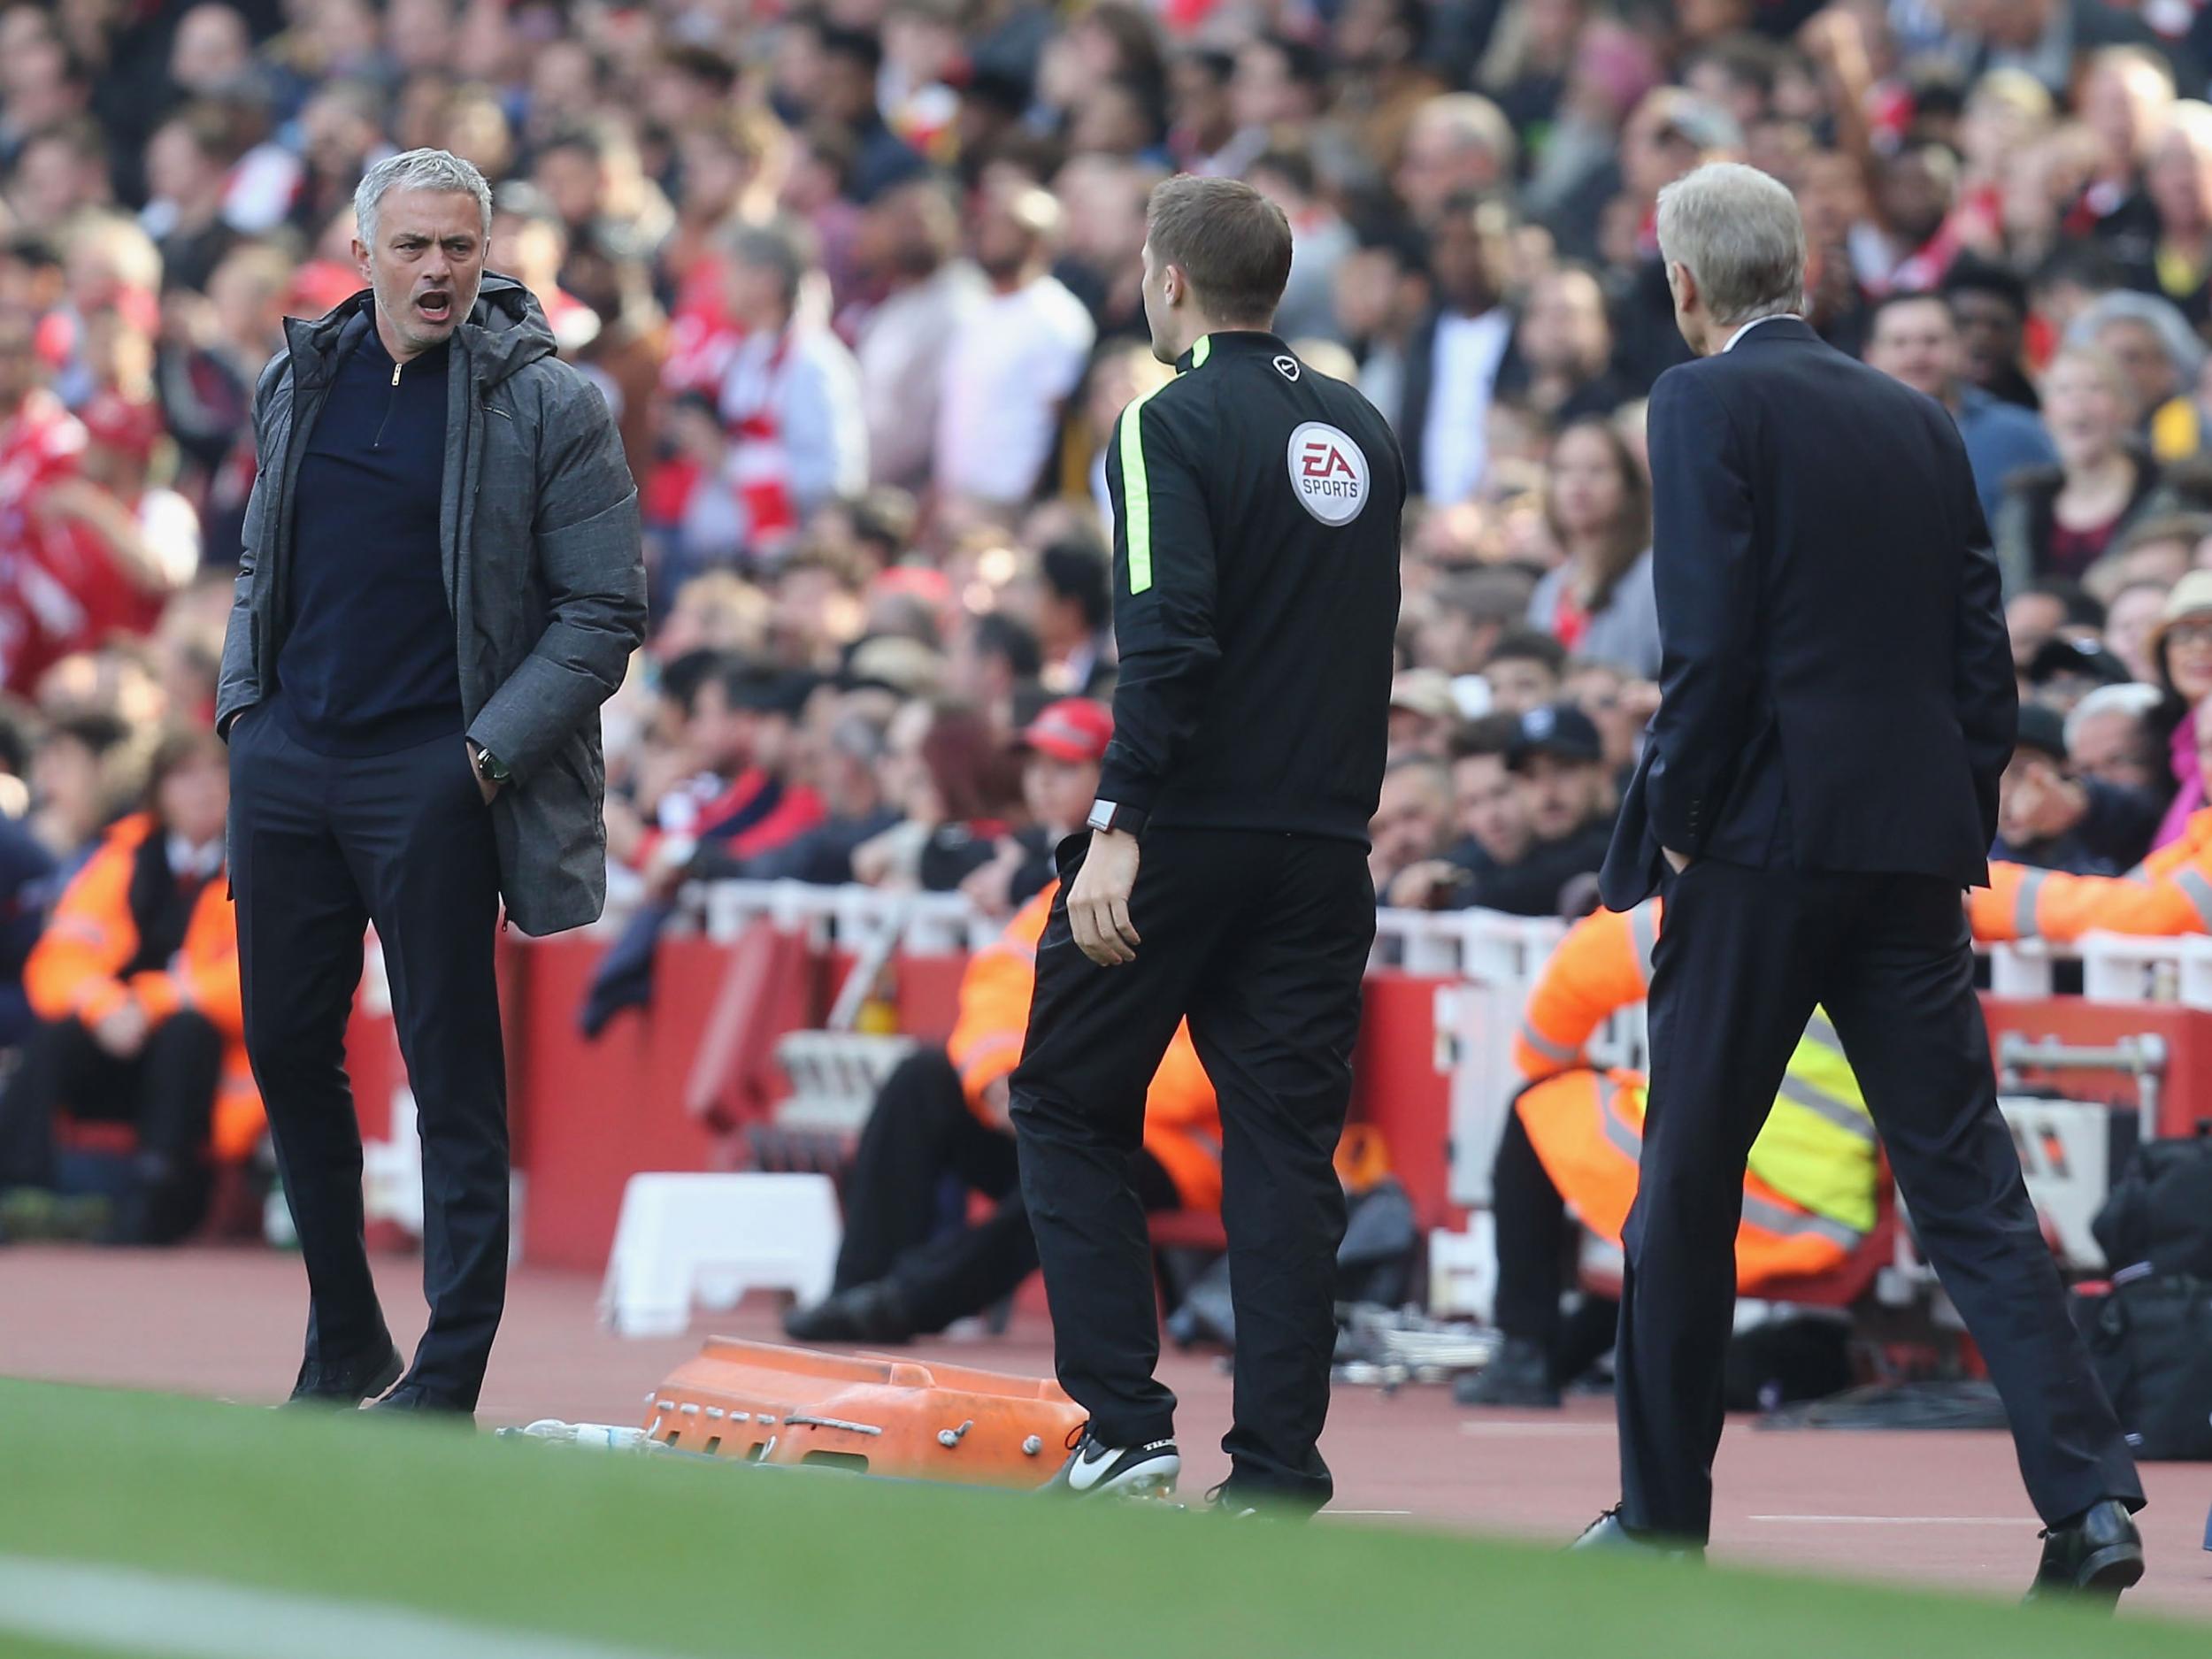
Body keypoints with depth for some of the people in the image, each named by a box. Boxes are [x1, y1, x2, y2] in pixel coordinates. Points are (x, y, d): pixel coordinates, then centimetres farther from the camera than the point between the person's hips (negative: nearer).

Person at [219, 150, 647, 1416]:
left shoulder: (547, 407, -6)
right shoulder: (301, 383, 11)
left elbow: (607, 611, -6)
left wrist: (490, 752, -12)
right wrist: (243, 696, 10)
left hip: (431, 777, -6)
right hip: (286, 759, 6)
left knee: (453, 1077, -3)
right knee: (287, 1048, 11)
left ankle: (448, 1381, 0)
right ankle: (343, 1341, 26)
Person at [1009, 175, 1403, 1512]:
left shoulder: (1175, 425, -9)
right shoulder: (1362, 433, 12)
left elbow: (1168, 637, -20)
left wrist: (1121, 823, -22)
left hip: (1187, 835, -5)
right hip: (1326, 840, 6)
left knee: (1067, 1112, 8)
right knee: (1286, 1143, 6)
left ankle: (1126, 1425, 0)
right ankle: (1278, 1477, 1)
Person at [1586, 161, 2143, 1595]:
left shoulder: (1708, 405, -6)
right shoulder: (1920, 423, 13)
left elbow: (1711, 641, -14)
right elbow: (1984, 655, 12)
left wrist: (1674, 820, -5)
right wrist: (1961, 841, 16)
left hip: (1762, 843, -5)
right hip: (1912, 853, 5)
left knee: (1688, 1190, 7)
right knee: (1967, 1182, 2)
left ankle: (1663, 1516, 13)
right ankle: (2090, 1494, -10)